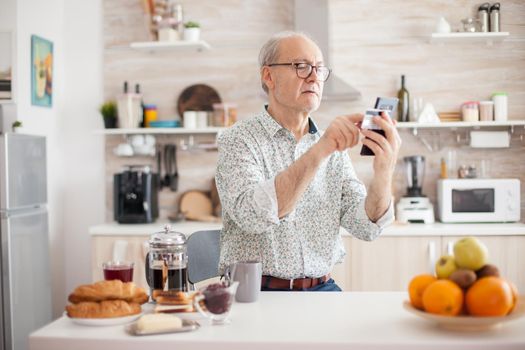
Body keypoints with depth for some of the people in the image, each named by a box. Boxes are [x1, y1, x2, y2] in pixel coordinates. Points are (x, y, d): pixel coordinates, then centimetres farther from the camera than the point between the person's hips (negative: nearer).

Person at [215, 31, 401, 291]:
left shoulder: (334, 147, 9)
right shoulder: (238, 140, -5)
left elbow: (366, 226, -3)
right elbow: (253, 216, -23)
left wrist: (384, 173, -21)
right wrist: (318, 152, -30)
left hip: (322, 289, 4)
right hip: (255, 291, -4)